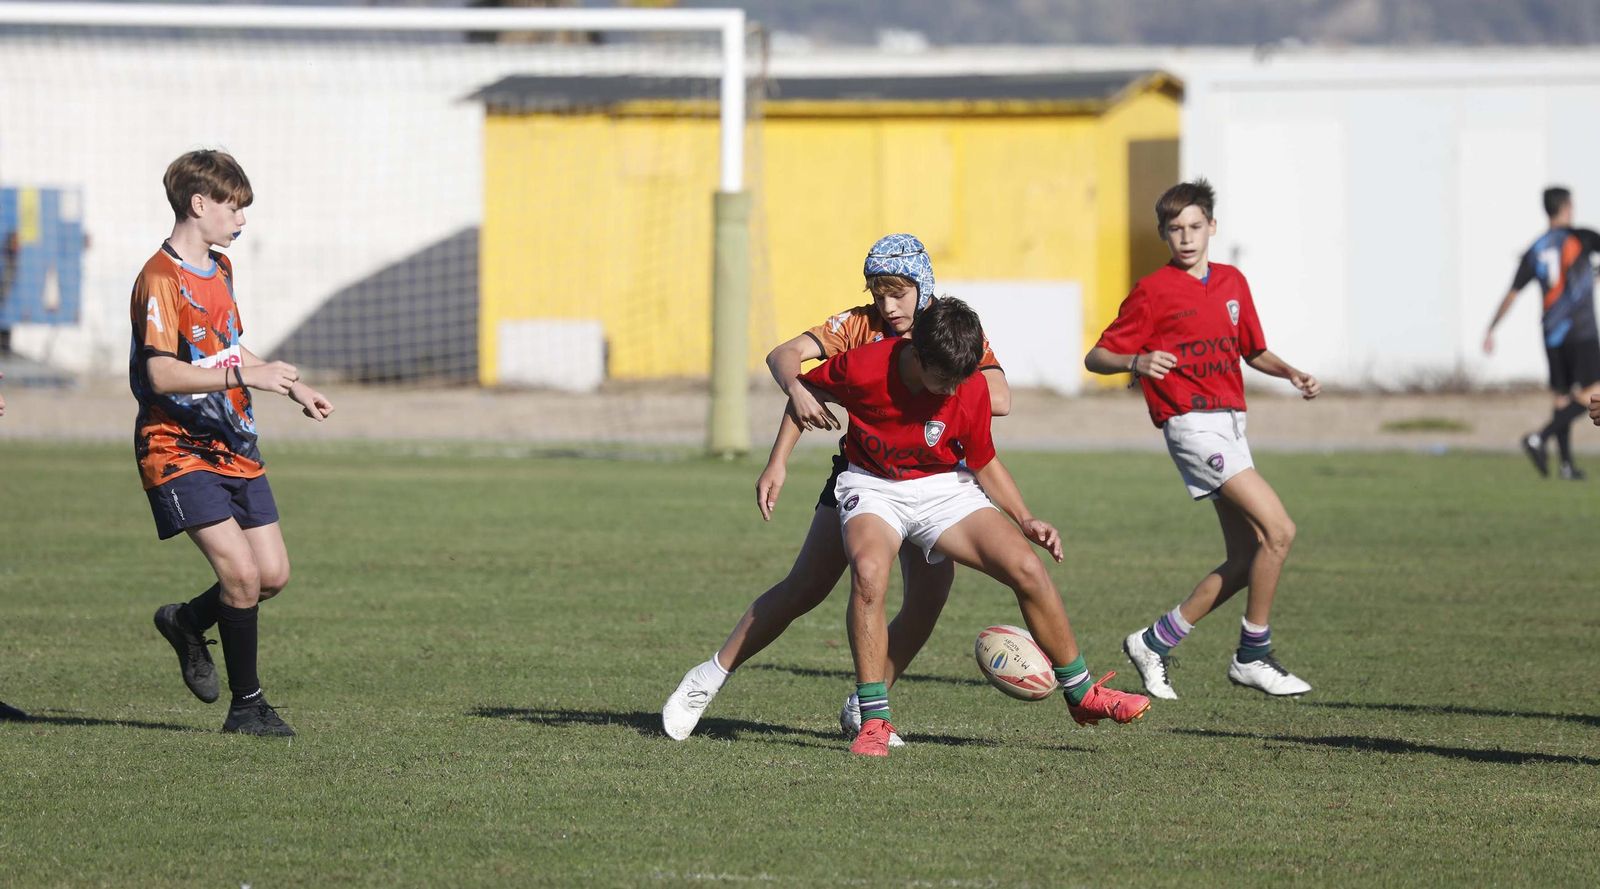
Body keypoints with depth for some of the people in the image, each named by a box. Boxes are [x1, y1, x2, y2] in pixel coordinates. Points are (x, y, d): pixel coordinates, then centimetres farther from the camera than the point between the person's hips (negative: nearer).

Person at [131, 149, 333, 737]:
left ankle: (186, 624, 30)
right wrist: (244, 375, -30)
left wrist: (292, 387, 25)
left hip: (231, 444, 9)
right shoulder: (160, 280, -16)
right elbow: (161, 374, -25)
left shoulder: (219, 270, 14)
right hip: (178, 451, -9)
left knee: (273, 575, 3)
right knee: (241, 571, -18)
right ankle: (247, 706, -7)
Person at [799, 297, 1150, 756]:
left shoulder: (972, 389, -14)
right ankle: (873, 720, -24)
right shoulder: (864, 368, -23)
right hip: (873, 487, -2)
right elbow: (804, 392, -2)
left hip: (944, 489, 3)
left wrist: (1025, 520, -7)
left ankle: (1081, 694, 8)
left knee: (1029, 569, -13)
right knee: (868, 572, -35)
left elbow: (984, 464, 3)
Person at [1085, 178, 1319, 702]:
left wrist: (1291, 374, 5)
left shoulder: (1232, 283, 13)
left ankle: (1155, 643, 16)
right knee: (1278, 530, -17)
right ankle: (1253, 658, -7)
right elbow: (1096, 357, -6)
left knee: (1247, 558, 6)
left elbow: (1253, 352, 24)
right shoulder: (1153, 292, -6)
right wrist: (1136, 362, -26)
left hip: (1230, 423, 8)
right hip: (1193, 424, -8)